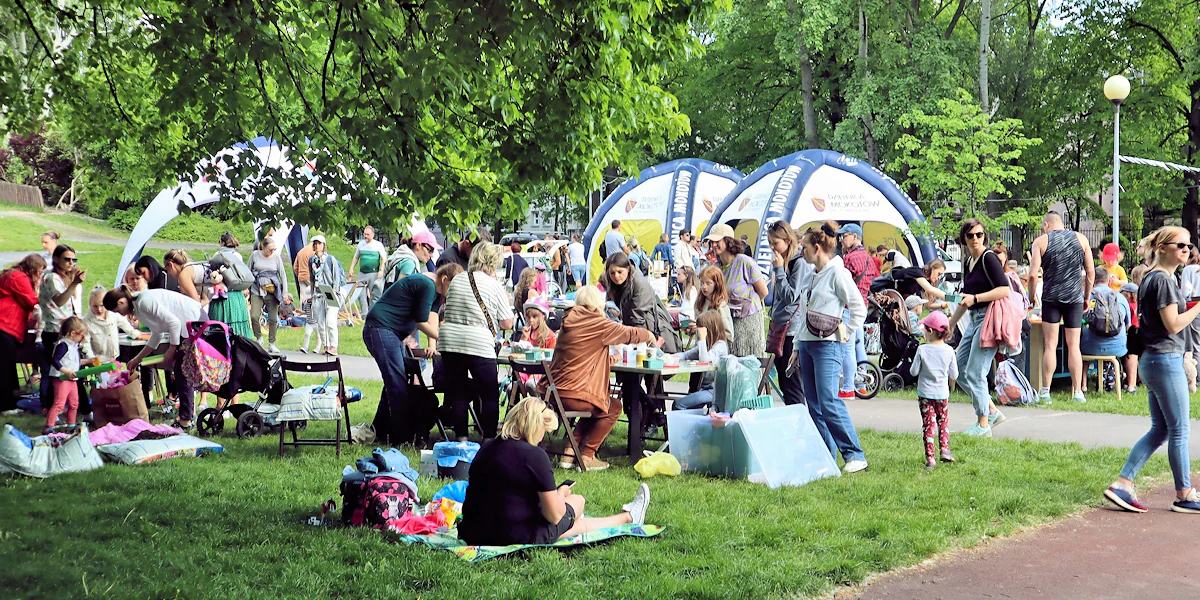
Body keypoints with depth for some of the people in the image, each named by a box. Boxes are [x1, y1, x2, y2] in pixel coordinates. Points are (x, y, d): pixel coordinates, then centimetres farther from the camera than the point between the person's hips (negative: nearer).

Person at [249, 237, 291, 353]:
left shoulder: (276, 257, 2)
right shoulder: (255, 255, 2)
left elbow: (283, 275, 6)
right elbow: (248, 272, 11)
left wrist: (285, 292, 2)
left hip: (272, 291, 0)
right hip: (256, 291, 0)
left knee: (273, 319, 2)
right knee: (254, 316, -13)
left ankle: (271, 344, 15)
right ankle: (259, 338, 11)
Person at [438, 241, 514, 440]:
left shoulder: (456, 280, 12)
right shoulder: (494, 286, -2)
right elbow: (507, 323, -1)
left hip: (449, 341, 5)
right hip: (479, 345, -5)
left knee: (457, 393, 11)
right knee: (490, 396, 6)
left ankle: (461, 439, 13)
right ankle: (489, 440, 5)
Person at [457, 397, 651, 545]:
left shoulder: (485, 449, 4)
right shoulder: (534, 455, -18)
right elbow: (555, 515, -13)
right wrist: (560, 494, 9)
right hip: (519, 538, -7)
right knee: (577, 501, 20)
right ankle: (628, 517, 44)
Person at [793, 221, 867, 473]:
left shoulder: (837, 273, -8)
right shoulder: (812, 274, 16)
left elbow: (859, 310, -10)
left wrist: (844, 333, -9)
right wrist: (797, 347, 19)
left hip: (827, 345, -8)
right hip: (806, 343, 8)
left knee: (829, 402, -16)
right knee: (814, 405, 5)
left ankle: (854, 455, -10)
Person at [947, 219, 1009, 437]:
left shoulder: (988, 258, -9)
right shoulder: (969, 262, 17)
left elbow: (1004, 289, -18)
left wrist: (975, 298, -22)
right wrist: (951, 324, 30)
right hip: (974, 319, 10)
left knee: (975, 372, -8)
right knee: (960, 369, 10)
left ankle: (983, 425, 1)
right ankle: (992, 411, 18)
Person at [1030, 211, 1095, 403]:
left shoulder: (1041, 241, 0)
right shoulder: (1081, 239, 7)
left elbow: (1033, 274, -7)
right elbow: (1090, 272, 6)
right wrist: (1087, 297, 16)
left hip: (1051, 297, -2)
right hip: (1075, 297, 2)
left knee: (1050, 345, 3)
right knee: (1074, 346, 6)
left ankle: (1045, 391, 2)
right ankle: (1077, 392, 5)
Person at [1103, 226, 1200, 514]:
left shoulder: (1152, 278, 15)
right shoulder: (1162, 280, -15)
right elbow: (1173, 324, -19)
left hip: (1154, 361, 10)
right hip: (1166, 361, -10)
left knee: (1160, 430, 12)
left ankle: (1122, 485, 8)